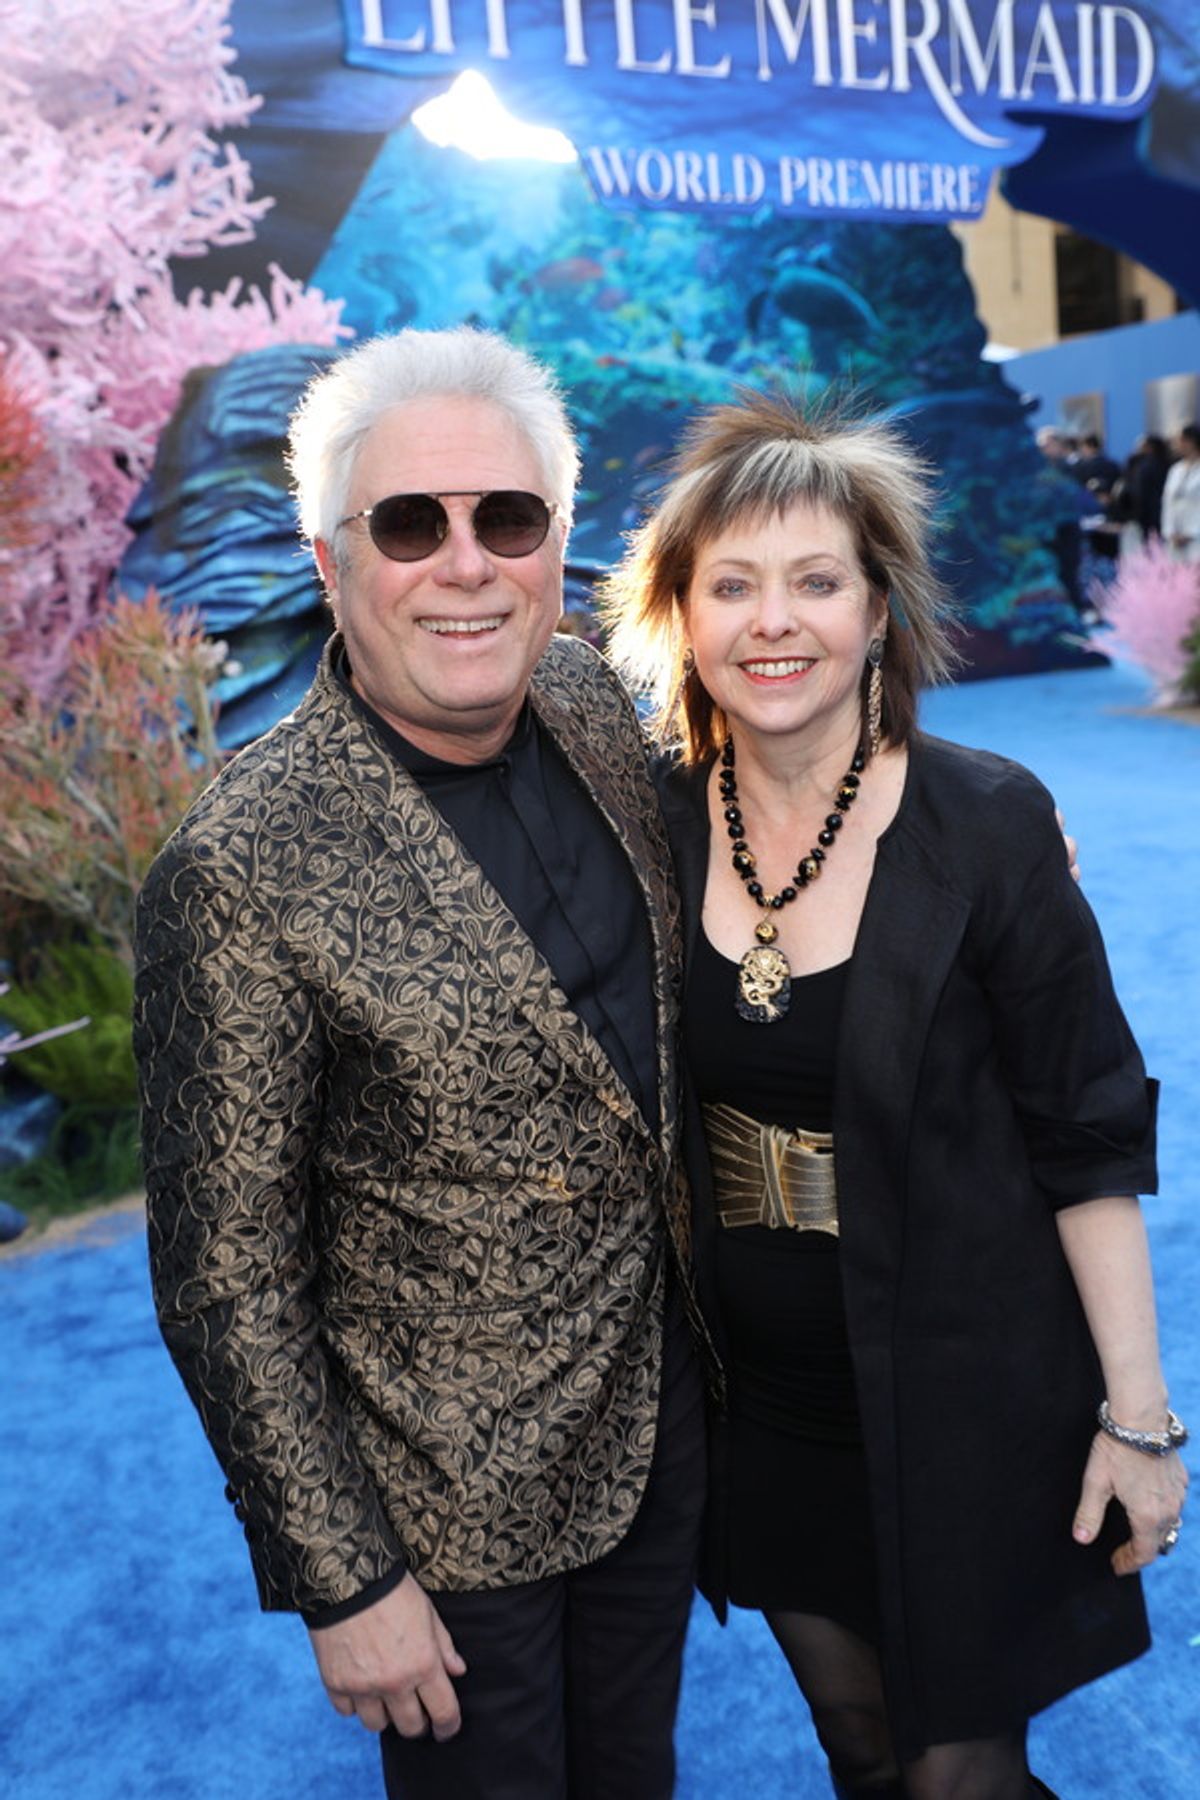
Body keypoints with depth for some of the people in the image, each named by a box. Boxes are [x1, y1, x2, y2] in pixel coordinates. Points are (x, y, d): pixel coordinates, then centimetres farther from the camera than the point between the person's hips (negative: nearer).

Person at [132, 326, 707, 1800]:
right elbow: (225, 1281, -19)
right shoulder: (242, 873, -27)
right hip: (456, 1495, -5)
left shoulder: (594, 701, -7)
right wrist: (340, 1581, -13)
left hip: (663, 1411, 6)